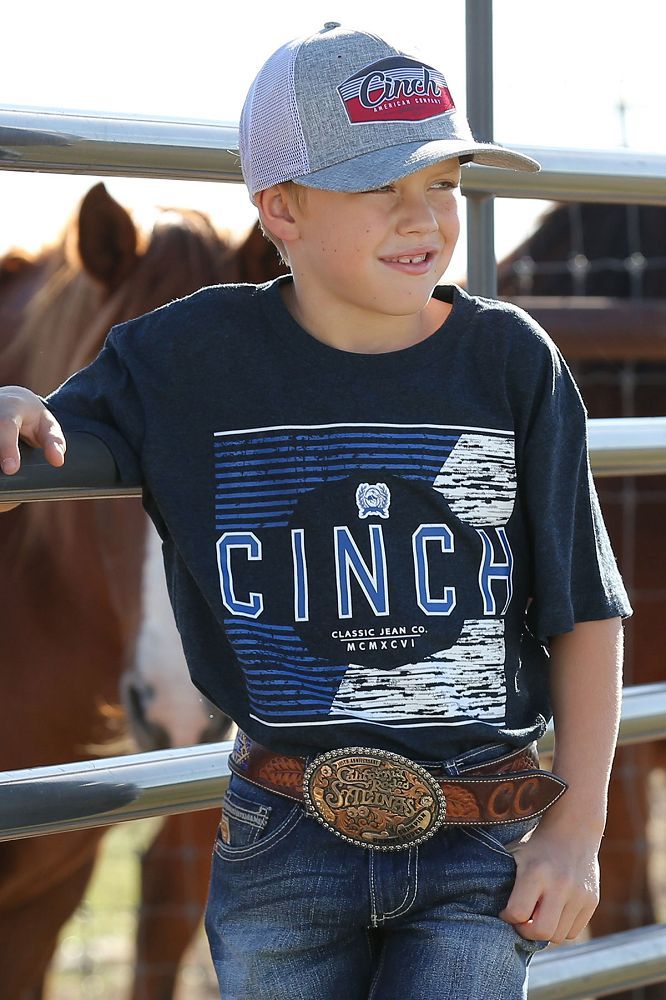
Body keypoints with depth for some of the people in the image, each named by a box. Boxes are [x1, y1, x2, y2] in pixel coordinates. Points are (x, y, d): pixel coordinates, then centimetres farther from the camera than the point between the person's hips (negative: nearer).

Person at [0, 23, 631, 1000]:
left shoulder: (512, 362, -1)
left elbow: (584, 613, 4)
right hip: (286, 846, 1)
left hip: (482, 848, -1)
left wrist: (578, 824, -1)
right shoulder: (191, 356, -2)